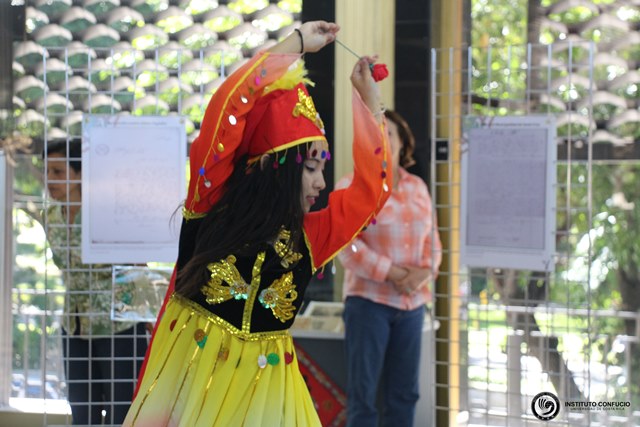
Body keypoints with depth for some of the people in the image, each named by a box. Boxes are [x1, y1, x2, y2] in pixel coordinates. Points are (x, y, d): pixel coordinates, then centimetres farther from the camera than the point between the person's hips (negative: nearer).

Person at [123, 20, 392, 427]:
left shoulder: (306, 239, 9)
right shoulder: (212, 206, 0)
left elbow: (372, 188, 16)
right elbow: (228, 107, -6)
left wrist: (369, 100, 17)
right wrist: (297, 43, 1)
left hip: (264, 388, 3)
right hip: (190, 377, -3)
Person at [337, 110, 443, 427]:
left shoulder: (418, 187, 11)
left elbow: (432, 242, 13)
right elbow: (347, 246, -13)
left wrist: (425, 272, -8)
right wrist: (395, 275, -17)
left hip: (412, 303, 5)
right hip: (368, 300, -5)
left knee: (404, 392, 9)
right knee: (363, 392, -3)